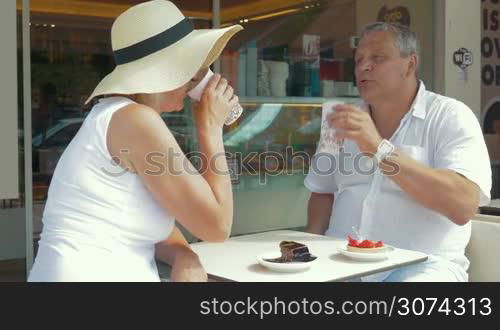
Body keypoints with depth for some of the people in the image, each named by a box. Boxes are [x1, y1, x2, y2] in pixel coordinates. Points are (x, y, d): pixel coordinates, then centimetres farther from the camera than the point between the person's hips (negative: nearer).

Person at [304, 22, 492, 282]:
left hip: (420, 263, -3)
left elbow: (463, 205, -17)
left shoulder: (451, 116, -3)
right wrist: (312, 243, 0)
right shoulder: (343, 120, 14)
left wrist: (380, 150, -23)